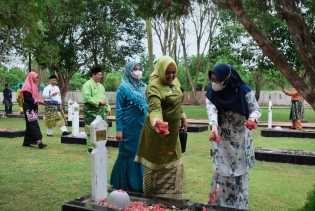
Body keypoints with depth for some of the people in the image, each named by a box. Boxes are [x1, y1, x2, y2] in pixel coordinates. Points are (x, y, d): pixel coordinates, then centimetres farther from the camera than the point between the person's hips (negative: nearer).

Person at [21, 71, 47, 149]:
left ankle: (27, 142, 18)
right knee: (33, 124, -16)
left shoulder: (34, 86, 17)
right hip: (29, 108, -9)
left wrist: (40, 100, 4)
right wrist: (37, 101, -20)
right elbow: (27, 98, -19)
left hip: (33, 108, 9)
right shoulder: (27, 86, -11)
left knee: (30, 125, 11)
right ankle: (38, 141, -23)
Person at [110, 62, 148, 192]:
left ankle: (139, 182, 24)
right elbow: (118, 110, -10)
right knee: (128, 154, 4)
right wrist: (119, 129, -14)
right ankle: (124, 183, 18)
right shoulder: (123, 88, -9)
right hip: (129, 128, -6)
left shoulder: (143, 87, 9)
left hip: (142, 127, 6)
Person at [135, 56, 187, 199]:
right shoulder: (154, 86, -25)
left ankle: (172, 197, 39)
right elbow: (154, 108, -41)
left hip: (173, 130, 8)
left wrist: (182, 117, 18)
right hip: (158, 132, -8)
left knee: (173, 165, 20)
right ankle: (155, 198, 25)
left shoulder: (175, 82, 2)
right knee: (158, 165, 6)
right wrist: (157, 122, -58)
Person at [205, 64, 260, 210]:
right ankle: (220, 203, 21)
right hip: (222, 139, 1)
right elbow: (212, 111, -28)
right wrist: (214, 128, -47)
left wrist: (252, 119, -37)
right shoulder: (211, 93, -12)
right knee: (221, 172, 5)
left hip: (240, 139, 0)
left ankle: (239, 205, 24)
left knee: (240, 173, 9)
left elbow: (256, 109, -14)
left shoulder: (243, 90, -16)